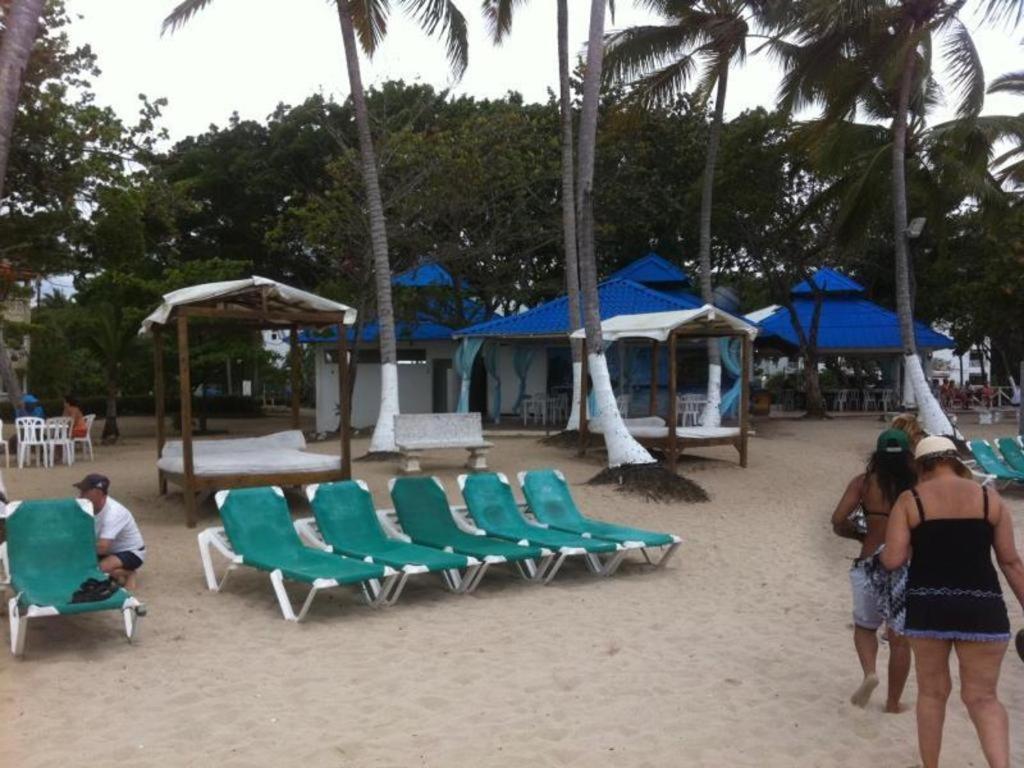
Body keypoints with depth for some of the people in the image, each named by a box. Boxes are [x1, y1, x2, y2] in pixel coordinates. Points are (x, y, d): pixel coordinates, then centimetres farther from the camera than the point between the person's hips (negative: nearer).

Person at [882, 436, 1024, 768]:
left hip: (926, 605, 0)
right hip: (981, 607, 1)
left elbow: (892, 560, -8)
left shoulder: (909, 501, -2)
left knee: (932, 691, 16)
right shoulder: (990, 498, 3)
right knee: (982, 696, 9)